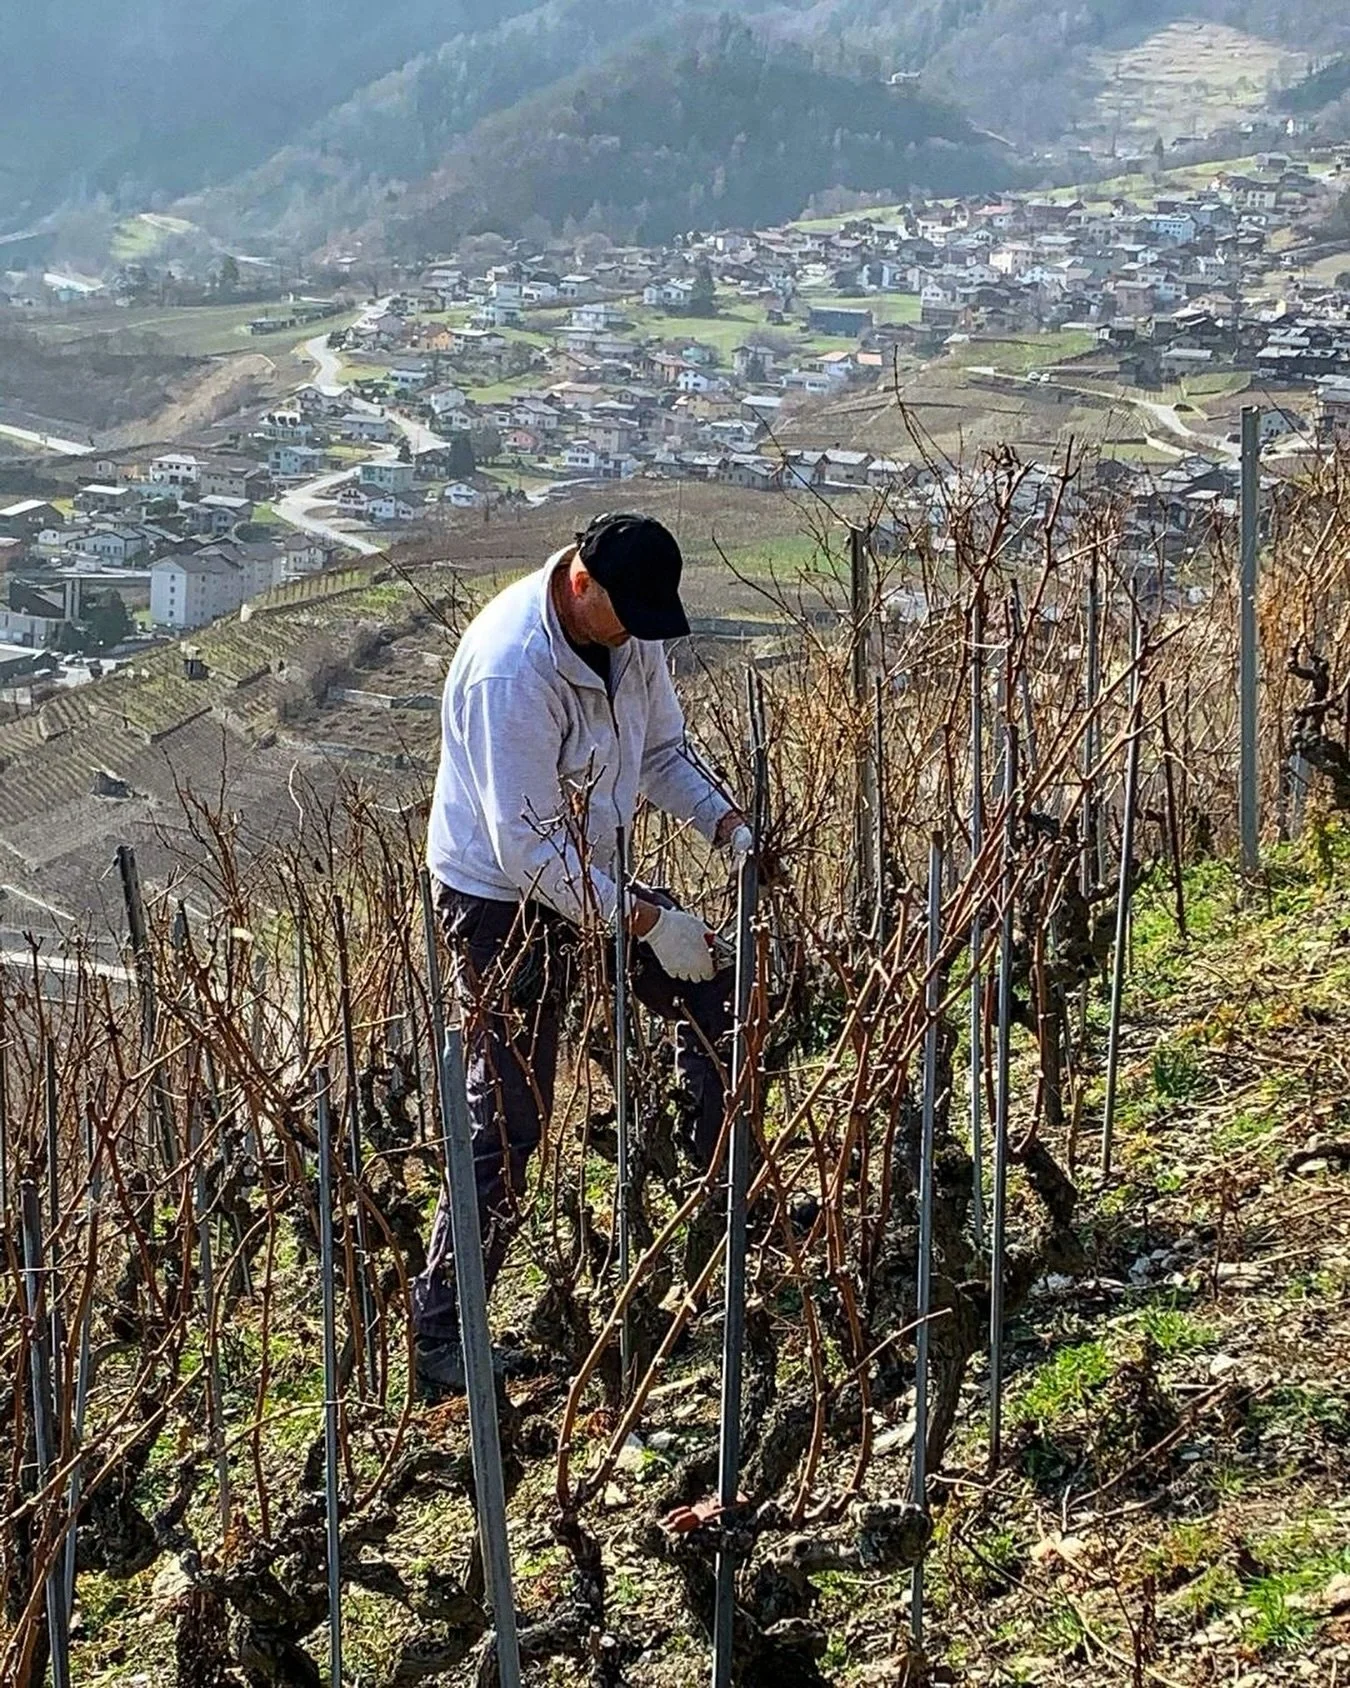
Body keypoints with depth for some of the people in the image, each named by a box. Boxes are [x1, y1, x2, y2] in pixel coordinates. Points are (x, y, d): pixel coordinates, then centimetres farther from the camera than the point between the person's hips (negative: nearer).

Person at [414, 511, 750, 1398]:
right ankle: (438, 1339, 3)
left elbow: (663, 750, 8)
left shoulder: (629, 633, -7)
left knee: (714, 993, 14)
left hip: (587, 874, 8)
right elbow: (528, 848, -31)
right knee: (510, 1122, -6)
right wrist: (646, 921, -29)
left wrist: (731, 827, -9)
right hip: (505, 898, -8)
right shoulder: (513, 669, -33)